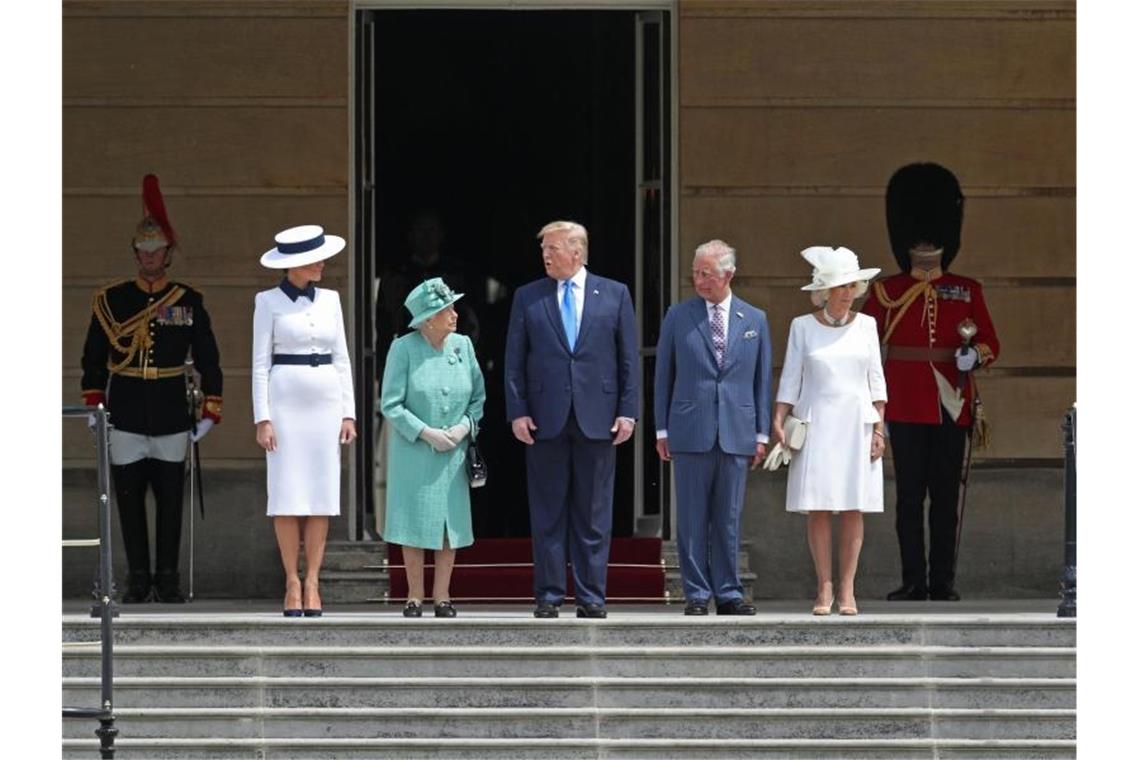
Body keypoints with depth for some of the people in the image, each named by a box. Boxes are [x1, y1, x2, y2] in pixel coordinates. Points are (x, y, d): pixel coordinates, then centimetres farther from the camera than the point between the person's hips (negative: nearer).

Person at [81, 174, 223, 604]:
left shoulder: (188, 302, 3)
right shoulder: (110, 301, 4)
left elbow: (207, 359, 6)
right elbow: (94, 357, 9)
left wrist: (210, 411, 2)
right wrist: (93, 404, 3)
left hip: (172, 418, 0)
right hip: (126, 418, 0)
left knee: (170, 499, 2)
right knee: (129, 498, 2)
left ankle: (168, 580, 10)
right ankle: (138, 580, 9)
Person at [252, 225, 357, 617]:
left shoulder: (330, 300, 10)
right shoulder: (269, 302, -1)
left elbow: (341, 359, 12)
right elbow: (260, 363, -2)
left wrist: (348, 412, 5)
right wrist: (262, 418, -9)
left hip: (326, 404, 4)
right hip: (285, 403, -4)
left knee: (322, 496, 1)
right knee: (287, 497, -4)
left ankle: (312, 583, 4)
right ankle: (292, 583, 2)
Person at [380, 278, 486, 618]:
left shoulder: (462, 346, 1)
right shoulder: (403, 348, -10)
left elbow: (478, 396, 9)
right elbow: (391, 405, -9)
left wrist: (464, 426, -9)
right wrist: (427, 433, -15)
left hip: (454, 451, 3)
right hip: (413, 450, -3)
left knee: (451, 524, 4)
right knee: (414, 524, 1)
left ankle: (442, 597, 12)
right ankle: (415, 598, 9)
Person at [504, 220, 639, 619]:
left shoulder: (615, 295, 6)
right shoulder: (527, 297, 7)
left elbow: (629, 358, 5)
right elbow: (514, 361, 6)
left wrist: (627, 410, -2)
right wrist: (517, 411, -4)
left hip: (597, 418, 0)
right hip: (546, 420, 0)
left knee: (594, 515, 2)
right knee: (547, 514, 3)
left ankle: (591, 596, 7)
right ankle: (548, 596, 7)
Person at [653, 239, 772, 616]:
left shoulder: (754, 320, 8)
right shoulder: (678, 316, 4)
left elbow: (762, 379, 10)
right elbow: (663, 376, 6)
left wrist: (762, 433, 6)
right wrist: (662, 430, 1)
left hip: (736, 433, 1)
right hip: (690, 431, -1)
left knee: (729, 519, 5)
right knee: (692, 519, 0)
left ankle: (728, 593, 10)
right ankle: (697, 595, 4)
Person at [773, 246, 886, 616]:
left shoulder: (865, 326, 7)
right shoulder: (803, 327, 4)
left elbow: (876, 379, 8)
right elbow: (790, 378, 4)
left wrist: (879, 428, 2)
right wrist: (778, 421, -6)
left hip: (856, 422, 1)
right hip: (816, 422, -1)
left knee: (853, 508, -2)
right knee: (818, 508, -4)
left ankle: (847, 590, 1)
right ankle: (824, 588, 2)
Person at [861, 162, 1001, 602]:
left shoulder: (967, 292, 8)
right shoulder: (886, 292, 6)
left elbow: (991, 344, 8)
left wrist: (976, 354, -14)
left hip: (951, 407, 0)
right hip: (905, 409, 0)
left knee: (945, 496, 2)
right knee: (909, 495, 0)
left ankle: (944, 582, 6)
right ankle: (913, 581, 5)